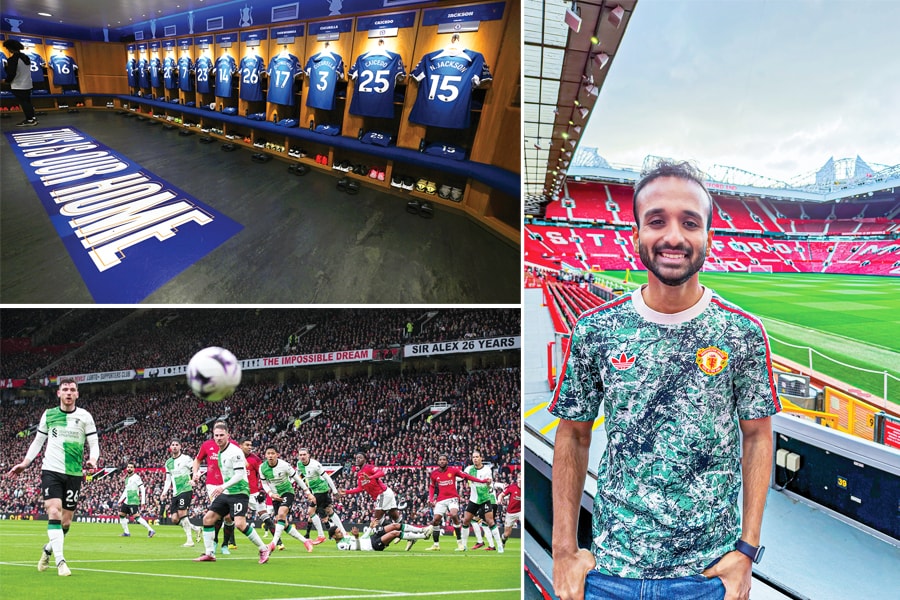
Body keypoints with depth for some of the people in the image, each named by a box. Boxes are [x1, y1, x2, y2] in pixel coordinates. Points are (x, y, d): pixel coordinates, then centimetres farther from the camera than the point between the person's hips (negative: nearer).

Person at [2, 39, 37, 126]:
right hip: (27, 84, 8)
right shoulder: (26, 57, 5)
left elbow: (11, 73, -19)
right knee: (27, 102, 14)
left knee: (24, 103, -2)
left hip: (18, 86, -8)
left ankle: (29, 120, -2)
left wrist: (7, 81, -1)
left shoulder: (12, 59, -19)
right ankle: (32, 118, 18)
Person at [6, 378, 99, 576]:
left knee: (66, 521, 5)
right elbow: (38, 441, 15)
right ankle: (60, 561, -12)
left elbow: (94, 443, 2)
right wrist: (25, 463, 4)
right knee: (54, 512, -16)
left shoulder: (85, 416, 1)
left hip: (74, 474, 0)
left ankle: (49, 549, 34)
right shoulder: (48, 414, 5)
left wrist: (92, 460, -17)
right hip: (51, 470, 0)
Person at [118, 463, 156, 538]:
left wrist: (143, 501, -18)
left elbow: (142, 489, -13)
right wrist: (120, 500, 25)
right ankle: (126, 532, 20)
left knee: (137, 516, -17)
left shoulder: (136, 477, -9)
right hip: (127, 501, 9)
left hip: (134, 501, -9)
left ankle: (150, 530, -17)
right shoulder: (127, 478, 16)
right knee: (121, 514, 10)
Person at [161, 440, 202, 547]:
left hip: (185, 490, -7)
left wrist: (193, 479, -25)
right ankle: (196, 529, 19)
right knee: (174, 518, 1)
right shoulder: (168, 462, 15)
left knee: (182, 513, -16)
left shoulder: (186, 458, -4)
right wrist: (164, 492, 9)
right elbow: (168, 480, 20)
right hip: (175, 493, 7)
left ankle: (190, 540, -7)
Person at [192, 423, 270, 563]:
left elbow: (240, 474, -21)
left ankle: (263, 549, -6)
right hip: (226, 493, 9)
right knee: (207, 518, 2)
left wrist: (223, 486, -27)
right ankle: (209, 554, 13)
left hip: (239, 492, -9)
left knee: (240, 524, -21)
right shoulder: (220, 453, 13)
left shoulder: (235, 451, -13)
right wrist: (219, 489, 24)